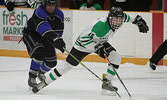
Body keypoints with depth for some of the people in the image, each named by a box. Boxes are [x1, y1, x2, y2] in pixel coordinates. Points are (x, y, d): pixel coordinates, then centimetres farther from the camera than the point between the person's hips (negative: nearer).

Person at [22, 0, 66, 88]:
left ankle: (41, 73, 36)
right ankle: (32, 78, -20)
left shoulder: (59, 14, -11)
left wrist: (59, 41, -22)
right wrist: (55, 39, -56)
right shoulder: (39, 12, -32)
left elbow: (58, 31, -6)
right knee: (39, 52, -33)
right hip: (30, 34, -6)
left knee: (52, 61, 1)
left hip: (45, 37, 6)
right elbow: (44, 28, -46)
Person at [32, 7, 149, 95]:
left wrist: (137, 20, 15)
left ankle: (107, 83, 1)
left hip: (100, 43, 7)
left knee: (116, 58, -10)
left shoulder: (117, 20, -16)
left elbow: (124, 16, 11)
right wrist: (97, 48, -43)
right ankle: (44, 82, 2)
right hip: (84, 43, -7)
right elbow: (84, 39, -39)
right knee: (68, 64, -8)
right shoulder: (101, 26, -40)